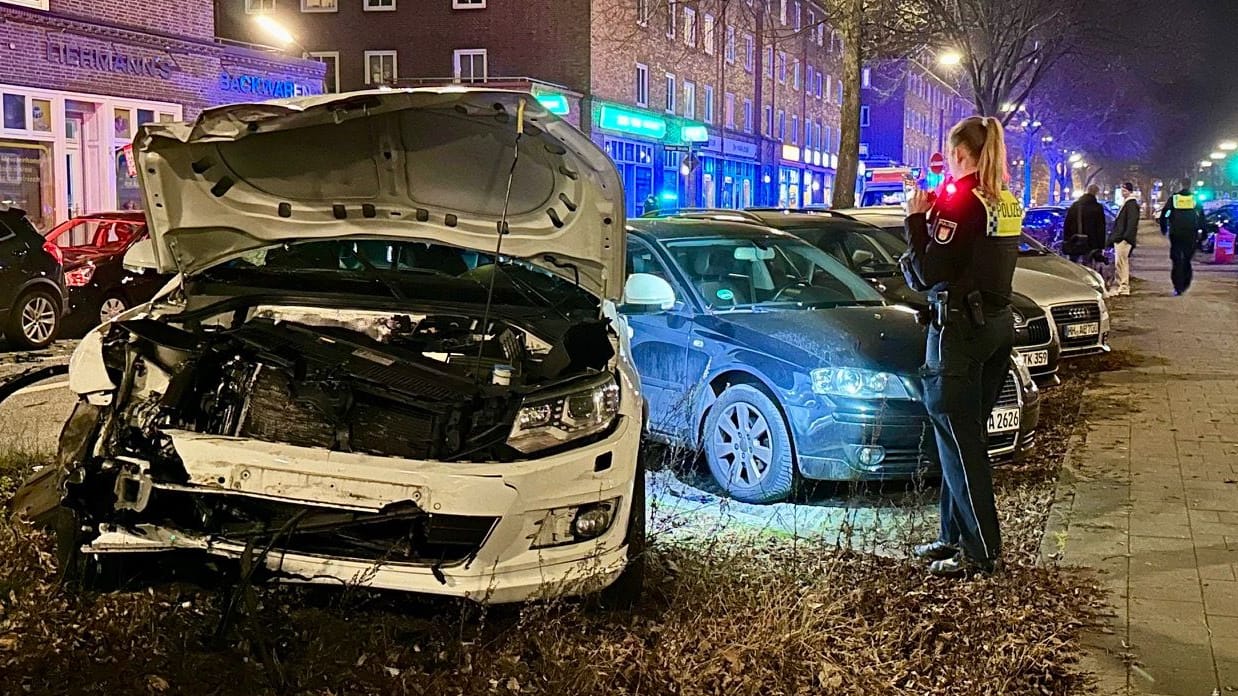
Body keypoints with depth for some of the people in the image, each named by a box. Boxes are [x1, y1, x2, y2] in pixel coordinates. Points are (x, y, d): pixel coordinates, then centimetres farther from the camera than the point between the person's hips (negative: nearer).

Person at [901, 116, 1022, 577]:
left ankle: (981, 551, 0)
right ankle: (956, 536, 22)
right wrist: (933, 217, 10)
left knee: (959, 439, -3)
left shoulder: (958, 199, -14)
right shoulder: (1006, 202, 10)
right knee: (966, 436, 15)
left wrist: (916, 220, -7)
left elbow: (929, 274, -16)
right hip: (998, 323, 9)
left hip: (959, 327, -9)